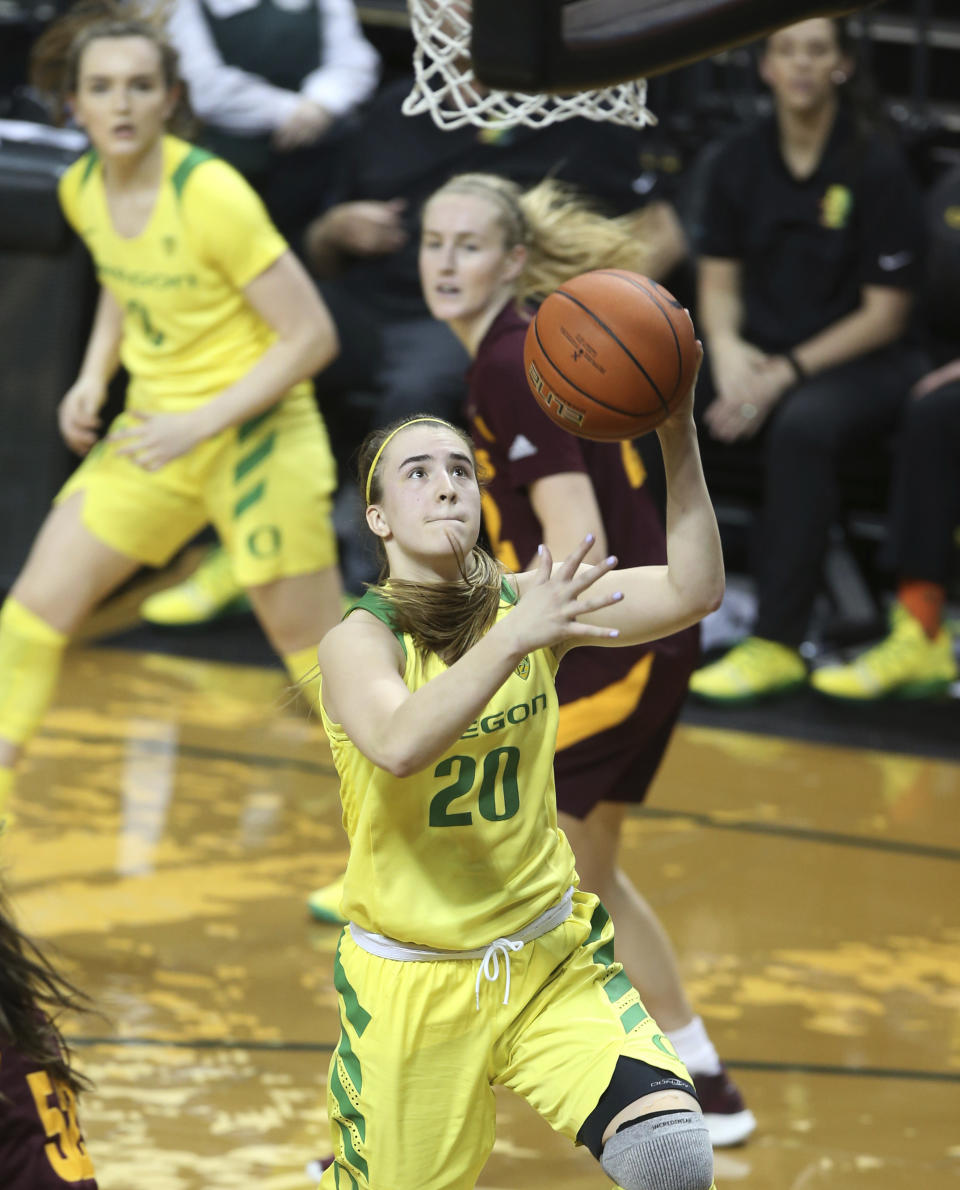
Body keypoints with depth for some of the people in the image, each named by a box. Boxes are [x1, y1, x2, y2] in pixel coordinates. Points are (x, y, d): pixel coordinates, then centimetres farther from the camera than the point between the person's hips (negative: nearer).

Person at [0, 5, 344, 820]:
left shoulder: (210, 195, -22)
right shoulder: (82, 189, -2)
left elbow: (312, 337, -19)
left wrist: (204, 421, -23)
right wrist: (93, 377, 6)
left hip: (255, 434, -6)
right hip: (154, 430, 7)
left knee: (317, 652, 0)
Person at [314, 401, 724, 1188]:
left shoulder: (527, 603, -3)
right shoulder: (358, 641, -13)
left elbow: (694, 592, -15)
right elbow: (398, 744, -36)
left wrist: (679, 435, -27)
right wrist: (514, 637, -47)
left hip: (550, 954, 2)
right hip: (412, 983, -2)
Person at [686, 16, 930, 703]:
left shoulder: (876, 168, -8)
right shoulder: (741, 162, 7)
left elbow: (886, 312, -9)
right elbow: (719, 280, 11)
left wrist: (786, 373, -17)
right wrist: (729, 351, -12)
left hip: (859, 364, -5)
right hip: (759, 356, 5)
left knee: (804, 424, -38)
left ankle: (778, 643, -37)